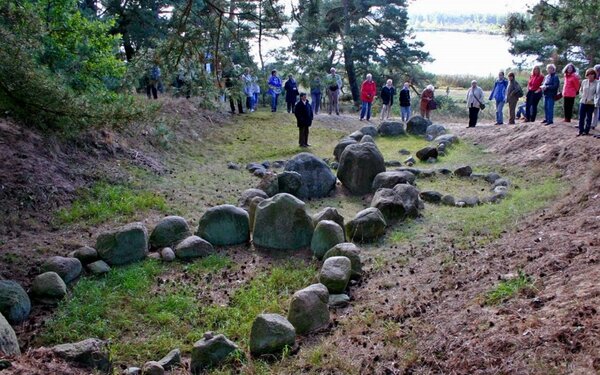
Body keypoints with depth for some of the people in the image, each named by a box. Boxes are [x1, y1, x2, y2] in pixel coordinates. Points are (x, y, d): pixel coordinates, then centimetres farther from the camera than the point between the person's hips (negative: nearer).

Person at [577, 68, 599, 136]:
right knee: (581, 117, 4)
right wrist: (582, 96, 3)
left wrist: (596, 101, -18)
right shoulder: (584, 82, 1)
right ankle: (581, 131, 13)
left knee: (589, 118, 7)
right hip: (583, 102, 3)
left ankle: (586, 131, 17)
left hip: (591, 103, -3)